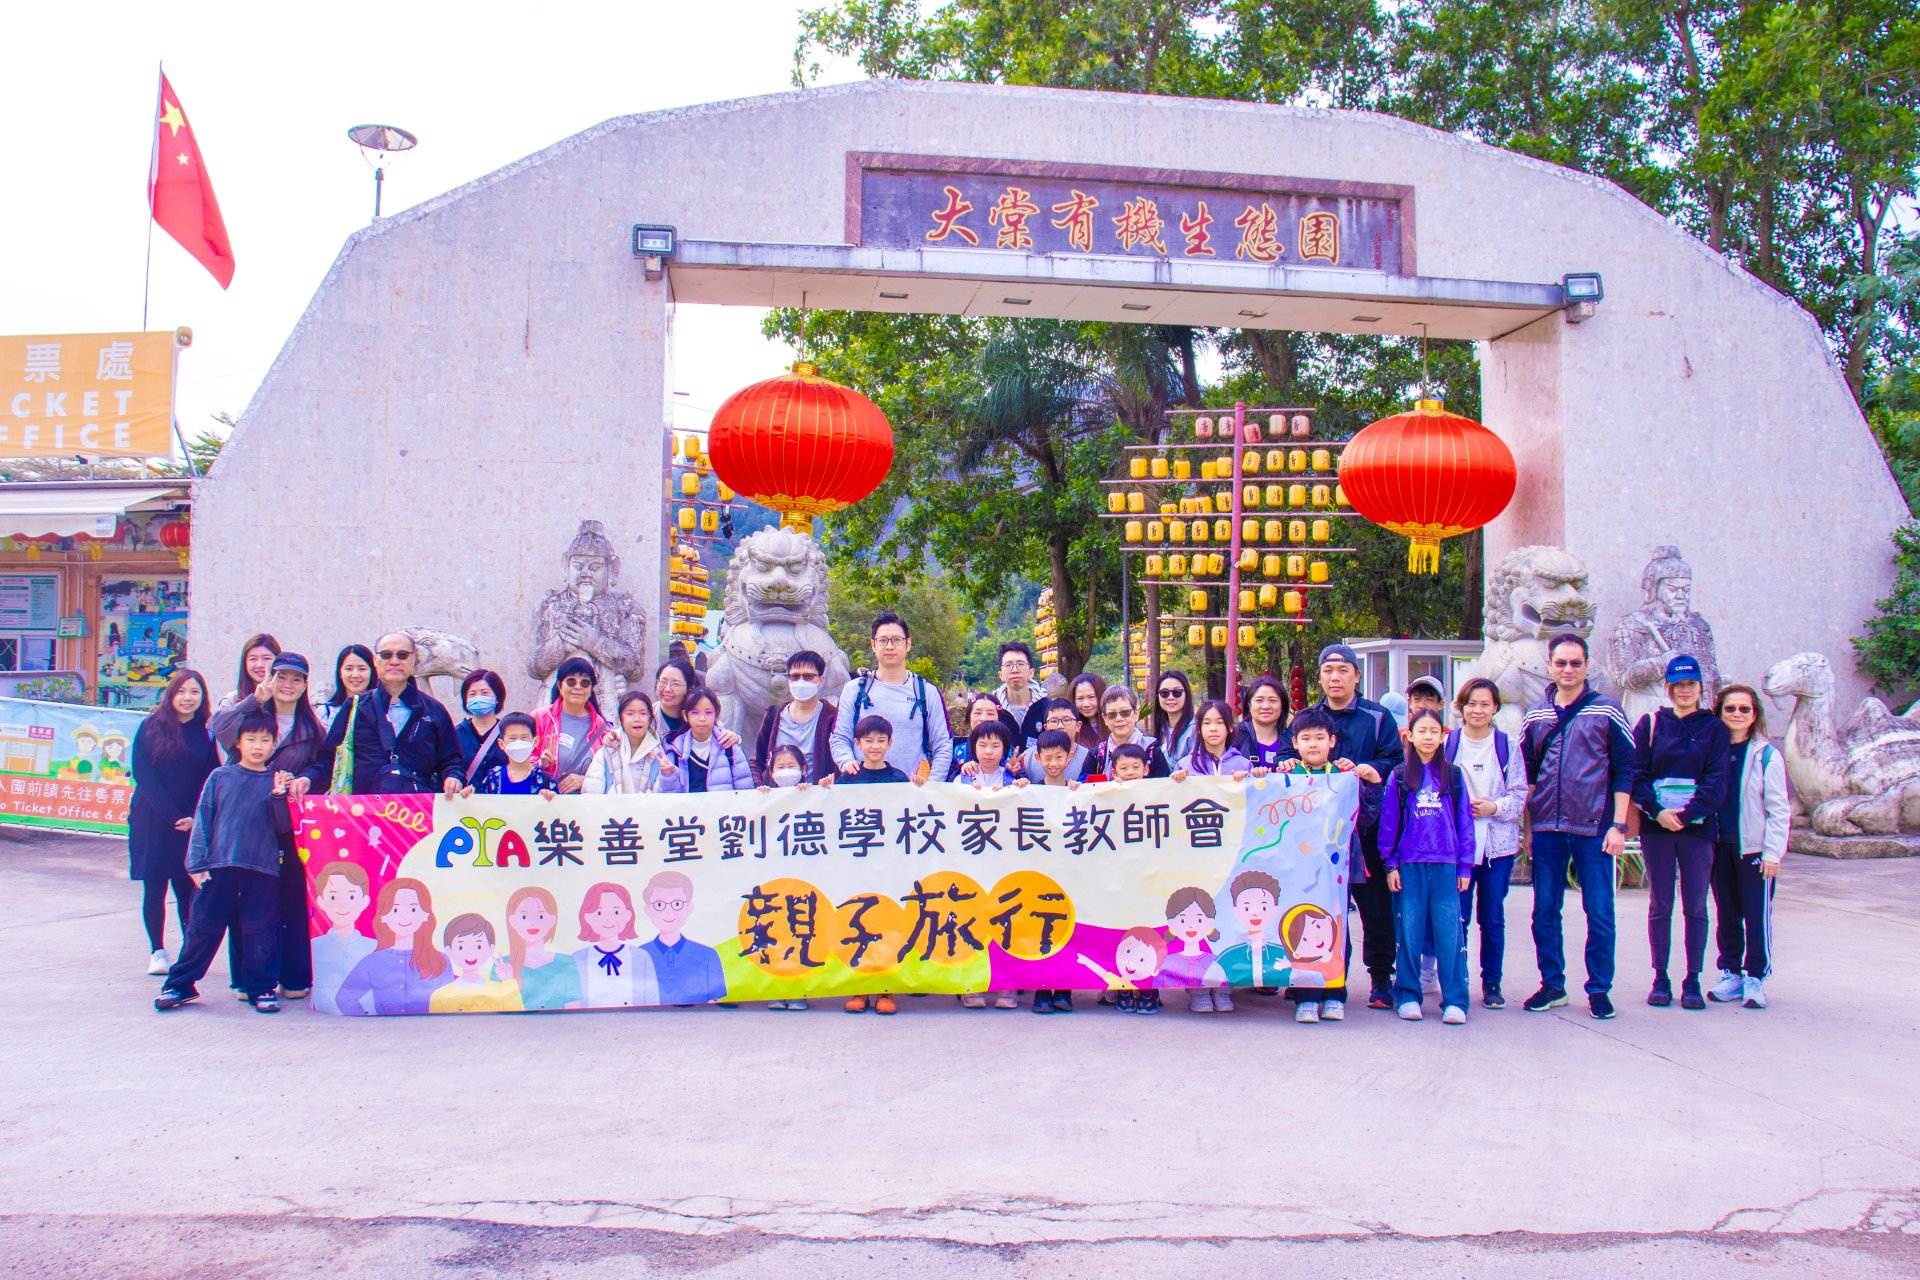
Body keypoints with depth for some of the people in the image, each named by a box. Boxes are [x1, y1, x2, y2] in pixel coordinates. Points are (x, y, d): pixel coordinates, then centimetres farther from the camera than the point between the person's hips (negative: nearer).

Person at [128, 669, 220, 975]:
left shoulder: (207, 734, 2)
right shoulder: (151, 728, -1)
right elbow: (144, 776, -6)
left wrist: (195, 819, -10)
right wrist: (173, 816, -11)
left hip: (192, 824, 0)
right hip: (152, 821, 0)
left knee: (187, 888, -1)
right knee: (154, 887, 4)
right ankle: (157, 952, 14)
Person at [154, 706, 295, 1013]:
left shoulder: (275, 781, 5)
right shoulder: (220, 777, 5)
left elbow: (283, 826, 2)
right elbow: (202, 821, 5)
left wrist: (279, 797, -15)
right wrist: (196, 863, 0)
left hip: (262, 869, 0)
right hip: (219, 866, 0)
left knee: (261, 931, 4)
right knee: (203, 927, 7)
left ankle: (262, 988, 16)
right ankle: (179, 985, 20)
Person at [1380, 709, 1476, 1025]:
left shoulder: (1453, 776, 9)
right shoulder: (1399, 777, 5)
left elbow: (1464, 821, 10)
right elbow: (1389, 822, 6)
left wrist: (1465, 865, 4)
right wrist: (1390, 863, 0)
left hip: (1445, 865, 1)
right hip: (1409, 865, 0)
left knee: (1449, 932, -3)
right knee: (1409, 932, 3)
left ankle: (1454, 1001, 4)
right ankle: (1407, 996, 13)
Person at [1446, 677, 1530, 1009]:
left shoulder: (1507, 746, 5)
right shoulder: (1448, 743, 3)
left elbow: (1520, 795, 4)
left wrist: (1494, 807, -12)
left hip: (1498, 843, 1)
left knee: (1493, 917, 7)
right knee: (1457, 916, -1)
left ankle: (1492, 982, 18)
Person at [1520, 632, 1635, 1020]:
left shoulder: (1607, 712, 1)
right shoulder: (1536, 716, 10)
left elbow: (1624, 770, 0)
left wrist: (1618, 825, -7)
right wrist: (1526, 824, 8)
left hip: (1593, 830, -3)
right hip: (1547, 830, 3)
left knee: (1599, 913, 1)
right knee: (1545, 912, 7)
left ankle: (1599, 989, 12)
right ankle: (1552, 984, 19)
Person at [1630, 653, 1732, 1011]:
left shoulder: (1714, 728, 6)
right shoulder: (1650, 724, 7)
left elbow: (1716, 780, -2)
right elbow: (1637, 773, 1)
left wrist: (1686, 814, -15)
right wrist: (1656, 811, -14)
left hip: (1698, 825, 0)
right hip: (1656, 825, 0)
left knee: (1696, 906, 3)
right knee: (1659, 905, 4)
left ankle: (1693, 981, 10)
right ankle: (1660, 979, 10)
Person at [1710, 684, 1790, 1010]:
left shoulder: (1767, 755, -3)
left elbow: (1778, 809, -4)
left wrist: (1772, 852, -9)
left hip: (1754, 848, -4)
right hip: (1721, 846, 4)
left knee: (1757, 916, -1)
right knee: (1727, 915, 10)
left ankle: (1755, 978, 8)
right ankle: (1731, 974, 19)